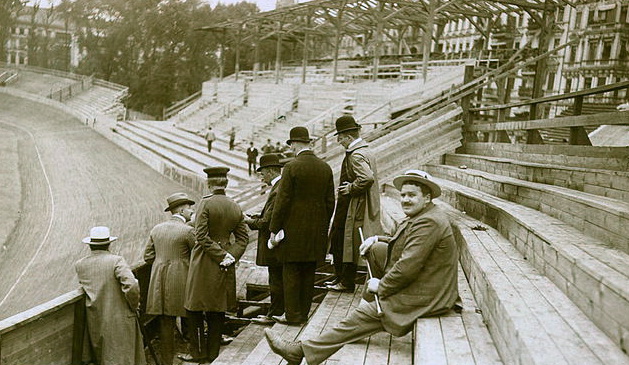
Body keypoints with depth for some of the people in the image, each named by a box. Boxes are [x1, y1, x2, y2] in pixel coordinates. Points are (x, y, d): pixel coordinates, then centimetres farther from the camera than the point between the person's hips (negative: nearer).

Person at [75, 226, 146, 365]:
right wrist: (134, 305, -7)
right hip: (119, 320, -5)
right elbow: (131, 286, -24)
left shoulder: (79, 265, 2)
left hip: (95, 322, 5)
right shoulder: (116, 261, -14)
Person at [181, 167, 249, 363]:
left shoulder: (205, 203, -13)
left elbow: (202, 236, -19)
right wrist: (230, 255, -3)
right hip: (224, 266, 6)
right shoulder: (235, 207, 4)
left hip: (204, 263, -5)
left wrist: (222, 256, -15)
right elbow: (243, 237, 5)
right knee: (218, 309, 13)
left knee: (196, 309, 7)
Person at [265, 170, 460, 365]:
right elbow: (403, 244, 23)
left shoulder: (429, 222, -22)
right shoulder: (419, 216, 11)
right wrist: (377, 239, 7)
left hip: (422, 298, -10)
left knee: (362, 316, -8)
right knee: (376, 250, 10)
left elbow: (408, 267, -26)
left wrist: (381, 286, -12)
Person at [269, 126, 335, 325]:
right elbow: (330, 202, 8)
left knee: (291, 273, 4)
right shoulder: (325, 168, 4)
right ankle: (303, 312, 22)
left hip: (294, 229, -5)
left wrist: (274, 229, -6)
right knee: (309, 273, 13)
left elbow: (282, 201, -13)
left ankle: (292, 315, 9)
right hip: (317, 231, 6)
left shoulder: (291, 167, -12)